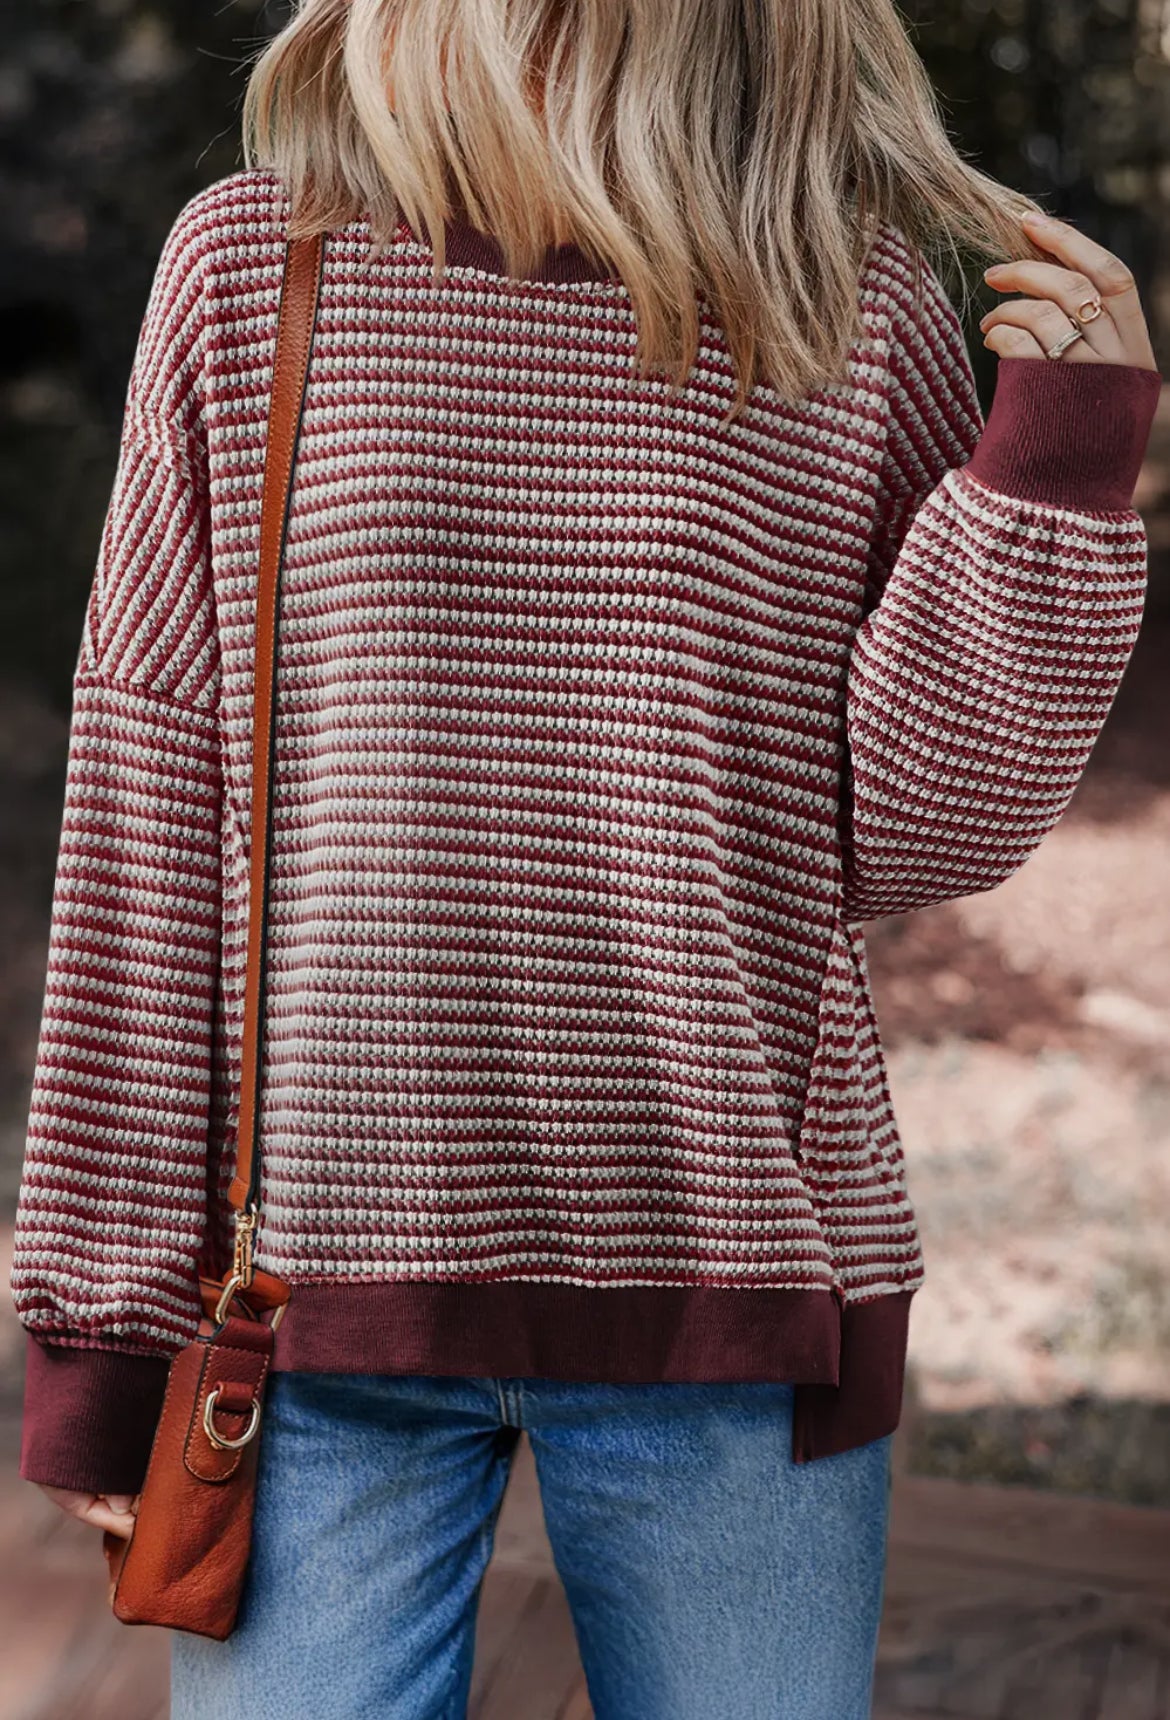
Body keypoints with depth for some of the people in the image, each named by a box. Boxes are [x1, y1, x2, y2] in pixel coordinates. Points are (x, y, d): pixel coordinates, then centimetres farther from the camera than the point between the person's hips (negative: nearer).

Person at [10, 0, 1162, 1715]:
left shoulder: (854, 299, 0)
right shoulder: (251, 261, 1)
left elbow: (911, 833, 1)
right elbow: (144, 815, 1)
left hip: (722, 1314, 1)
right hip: (319, 1299, 0)